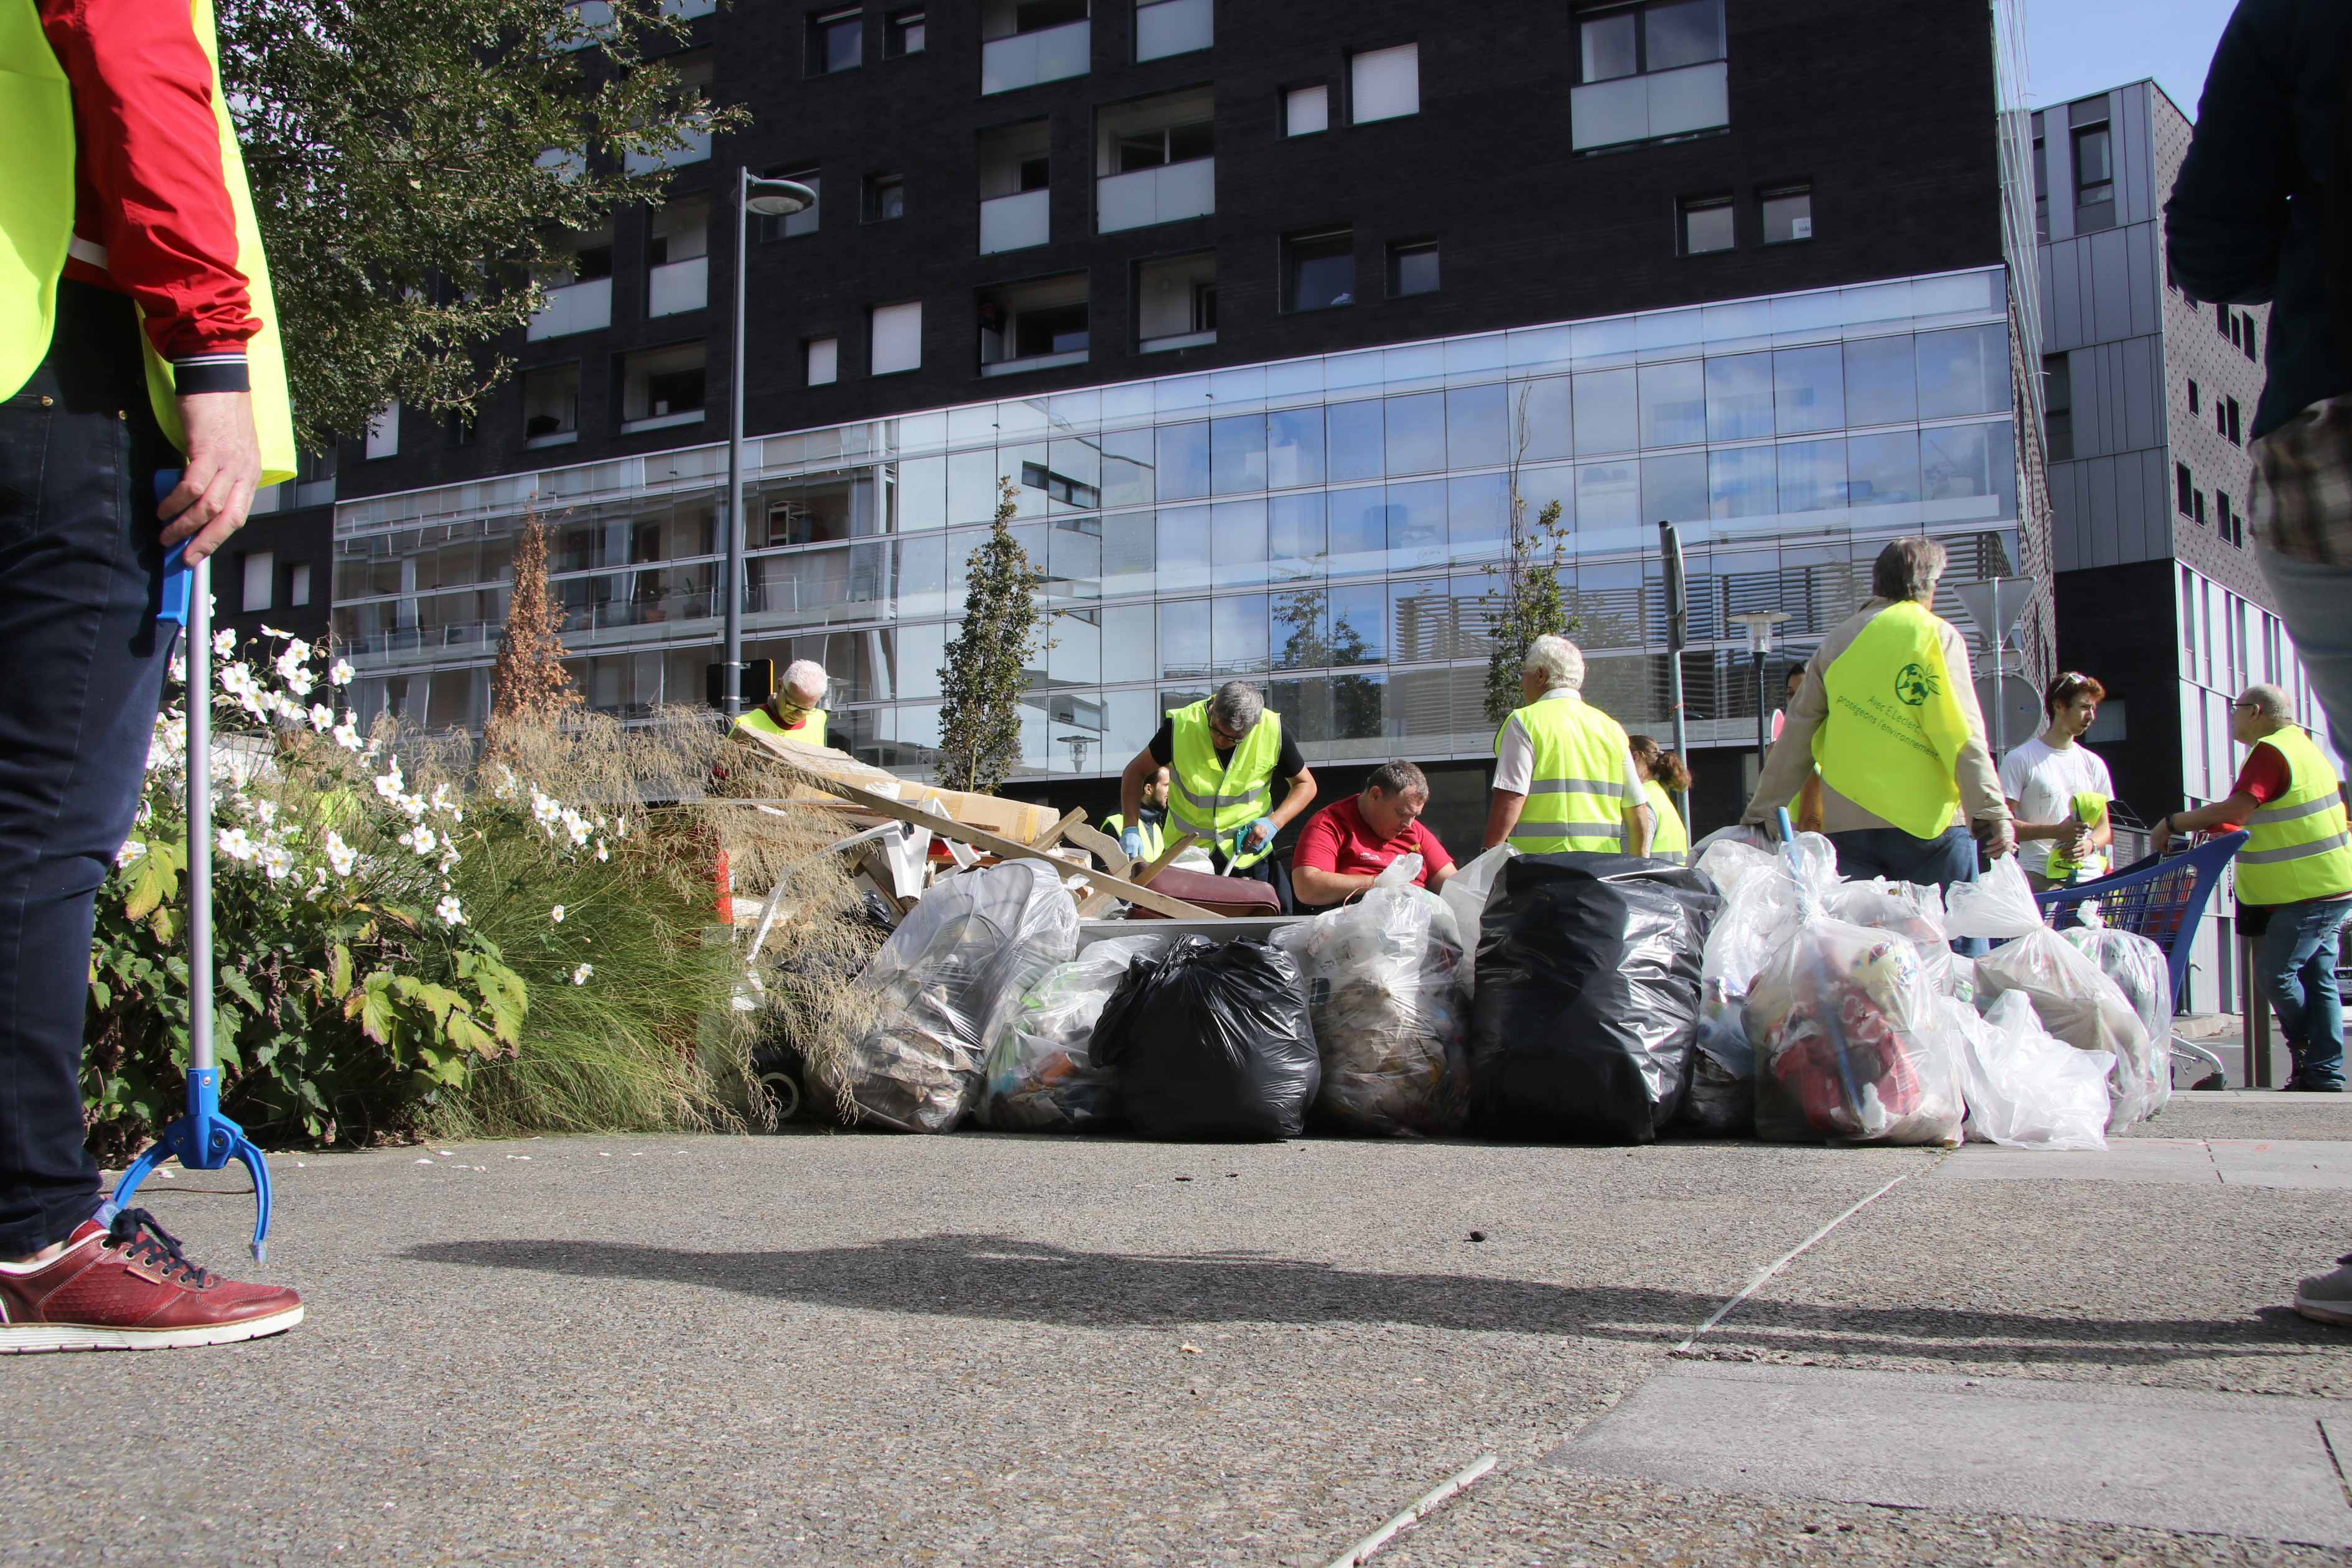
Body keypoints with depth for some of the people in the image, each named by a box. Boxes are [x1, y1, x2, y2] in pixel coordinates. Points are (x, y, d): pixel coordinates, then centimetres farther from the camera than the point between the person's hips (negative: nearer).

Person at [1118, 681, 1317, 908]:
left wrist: (1274, 823, -16)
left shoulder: (1273, 731, -14)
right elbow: (1136, 772, -5)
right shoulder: (1180, 725, -17)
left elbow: (1305, 785, 0)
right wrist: (1131, 828, -18)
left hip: (1249, 854, 1)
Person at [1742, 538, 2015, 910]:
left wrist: (1758, 813, 19)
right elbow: (1961, 733, -8)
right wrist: (1992, 811, -10)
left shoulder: (1835, 643, 14)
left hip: (1847, 826, 4)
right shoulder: (1935, 634, 2)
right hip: (1928, 823, -4)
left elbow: (1796, 737, 14)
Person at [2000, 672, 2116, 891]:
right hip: (2039, 877, -5)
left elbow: (2106, 827, 20)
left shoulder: (2093, 763, 18)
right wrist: (2056, 831, -16)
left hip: (2088, 876, 5)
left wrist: (2090, 844, -4)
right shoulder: (2019, 760, 1)